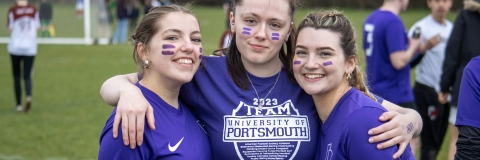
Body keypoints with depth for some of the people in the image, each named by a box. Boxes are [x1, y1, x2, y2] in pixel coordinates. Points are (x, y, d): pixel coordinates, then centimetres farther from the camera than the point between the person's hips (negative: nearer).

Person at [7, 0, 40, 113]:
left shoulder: (13, 10, -7)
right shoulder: (34, 10, 0)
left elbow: (10, 29, -6)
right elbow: (37, 28, 3)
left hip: (15, 47, -1)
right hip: (30, 48, 1)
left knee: (16, 76, 13)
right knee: (27, 77, 5)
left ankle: (18, 104, 13)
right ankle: (28, 97, -23)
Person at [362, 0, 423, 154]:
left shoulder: (371, 19, 8)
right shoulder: (393, 22, -19)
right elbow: (399, 61, -23)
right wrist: (413, 47, -4)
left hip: (376, 92, 8)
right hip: (397, 94, -8)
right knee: (411, 140, 2)